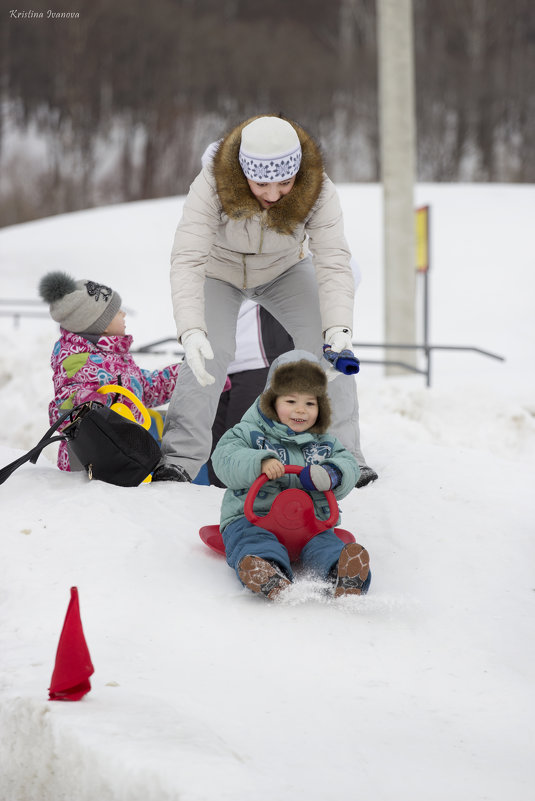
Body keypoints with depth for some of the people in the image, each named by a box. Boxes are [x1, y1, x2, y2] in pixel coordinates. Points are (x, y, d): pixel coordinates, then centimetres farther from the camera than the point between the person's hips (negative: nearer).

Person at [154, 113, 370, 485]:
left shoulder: (318, 190, -34)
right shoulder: (212, 186, -39)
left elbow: (334, 262, -39)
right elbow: (187, 259, -45)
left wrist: (338, 329, -56)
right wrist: (191, 330, -60)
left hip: (285, 269, 2)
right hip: (220, 271, -2)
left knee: (327, 347, -13)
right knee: (211, 353, -21)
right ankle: (179, 460, -10)